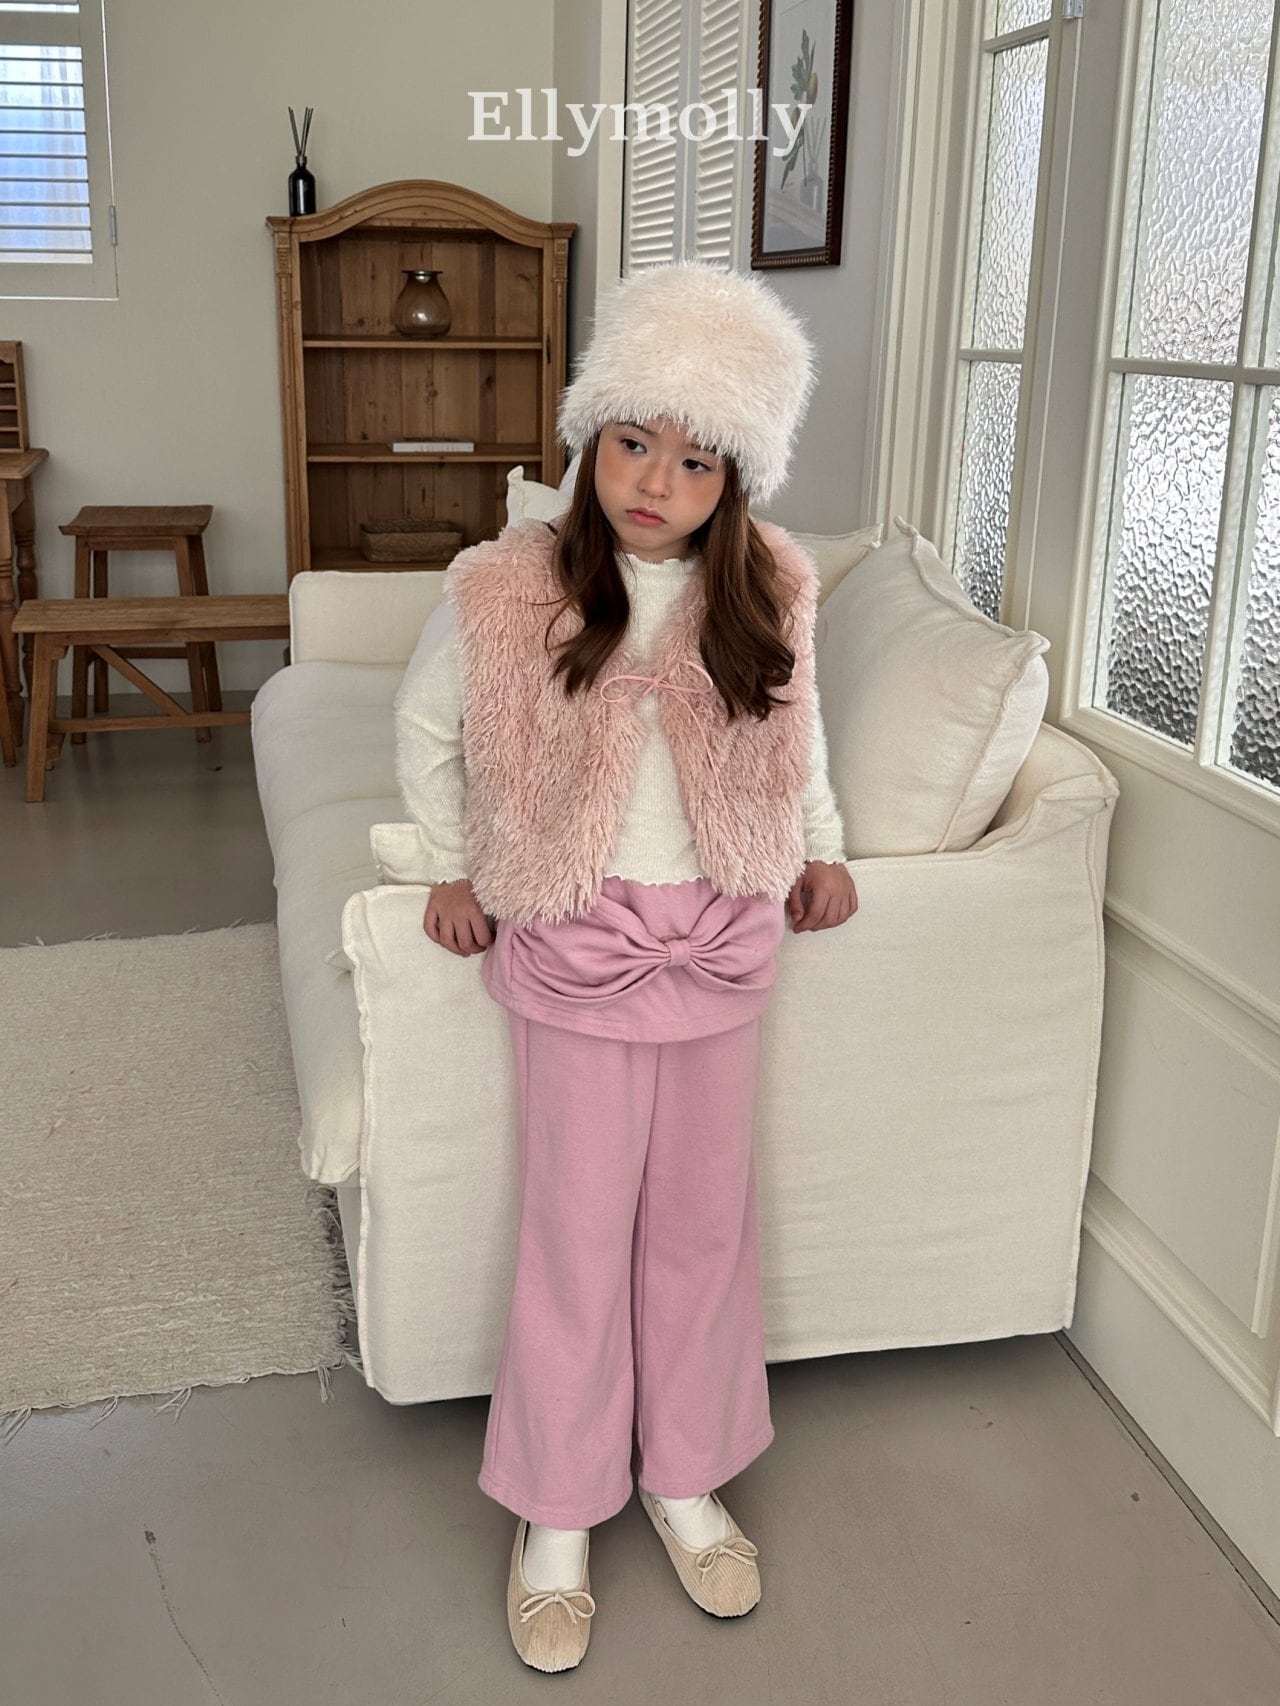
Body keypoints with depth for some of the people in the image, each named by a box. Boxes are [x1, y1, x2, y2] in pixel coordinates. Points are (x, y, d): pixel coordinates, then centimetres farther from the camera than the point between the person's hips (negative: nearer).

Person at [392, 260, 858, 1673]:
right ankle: (556, 1518, 26)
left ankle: (686, 1480, 35)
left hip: (722, 944, 3)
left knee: (703, 1219, 14)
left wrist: (823, 853, 14)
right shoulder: (504, 589, -13)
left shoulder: (769, 591, -5)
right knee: (577, 1233, 6)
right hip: (577, 946, -3)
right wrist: (451, 869, 5)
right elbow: (424, 728, 4)